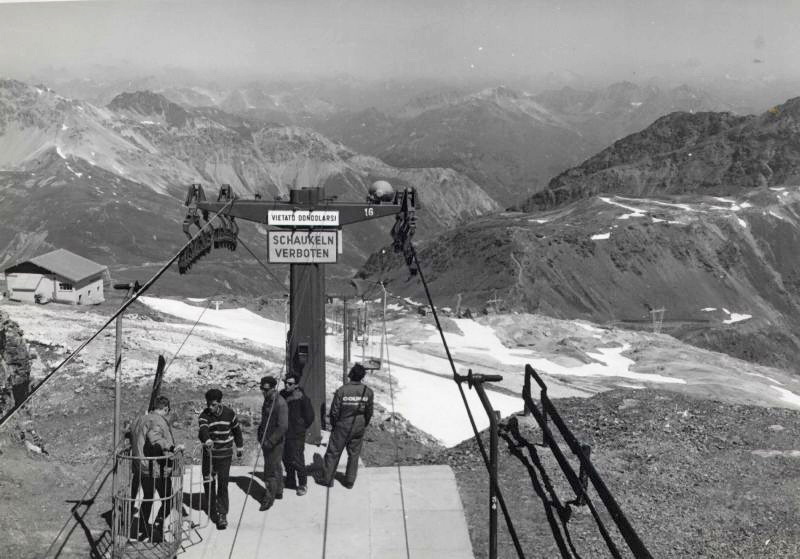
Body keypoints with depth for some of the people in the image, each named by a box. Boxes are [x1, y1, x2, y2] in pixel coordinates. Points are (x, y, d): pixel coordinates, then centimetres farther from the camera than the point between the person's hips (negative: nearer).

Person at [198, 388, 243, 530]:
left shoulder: (229, 414, -5)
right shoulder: (204, 415, -10)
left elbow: (236, 430, 12)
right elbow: (203, 430, -31)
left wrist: (239, 447, 19)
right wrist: (207, 440, -52)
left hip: (225, 455, -1)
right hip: (209, 454, 1)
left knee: (222, 485, -7)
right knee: (208, 485, 9)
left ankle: (222, 515, -1)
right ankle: (213, 511, 31)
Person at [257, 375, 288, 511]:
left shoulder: (280, 403, -22)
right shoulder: (267, 400, 6)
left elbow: (282, 426, -24)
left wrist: (270, 441, -23)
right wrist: (260, 433, 15)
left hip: (275, 442, -9)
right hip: (266, 440, 9)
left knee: (271, 469, -3)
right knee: (275, 467, 20)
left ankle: (270, 497, 7)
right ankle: (278, 492, 34)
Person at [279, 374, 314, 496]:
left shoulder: (302, 398, -18)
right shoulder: (282, 395, 1)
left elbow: (310, 416, -8)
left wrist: (302, 427, 0)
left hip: (296, 435, -7)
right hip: (283, 433, 7)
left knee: (297, 460, -3)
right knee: (286, 459, 17)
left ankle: (302, 485, 11)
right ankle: (290, 482, 33)